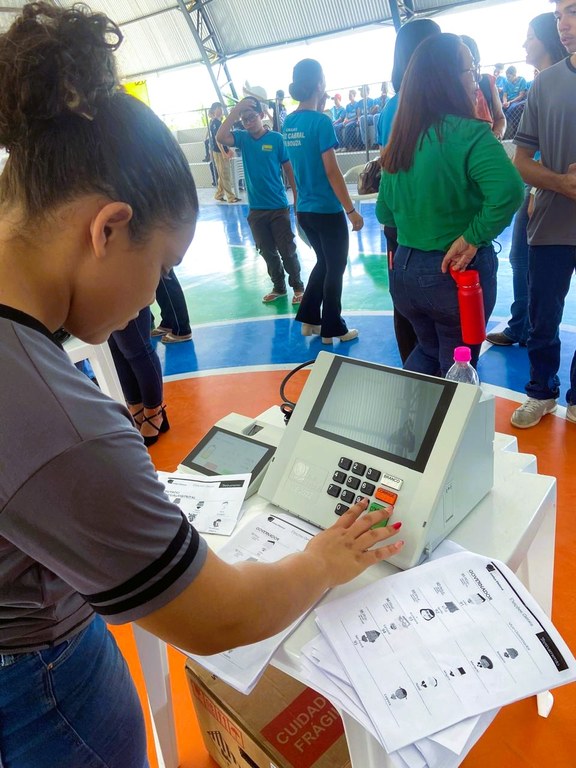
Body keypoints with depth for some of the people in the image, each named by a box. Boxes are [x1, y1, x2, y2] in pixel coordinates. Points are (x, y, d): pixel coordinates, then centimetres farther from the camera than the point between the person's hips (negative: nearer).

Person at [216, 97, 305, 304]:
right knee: (267, 252, 13)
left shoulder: (276, 138, -6)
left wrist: (297, 198, -4)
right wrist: (234, 111, -18)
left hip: (279, 207, -4)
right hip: (255, 209, 4)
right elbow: (220, 138, -15)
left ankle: (297, 287, 19)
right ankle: (279, 287, 28)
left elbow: (289, 169, -3)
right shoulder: (242, 138, 3)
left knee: (287, 250, 4)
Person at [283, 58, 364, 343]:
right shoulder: (321, 121, -16)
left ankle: (309, 318, 26)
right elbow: (332, 171, -19)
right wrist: (351, 210, -14)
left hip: (304, 210, 7)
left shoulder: (289, 122, 5)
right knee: (335, 268, 8)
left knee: (324, 263, 24)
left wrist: (320, 107, 13)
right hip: (327, 210, -7)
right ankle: (332, 329, 18)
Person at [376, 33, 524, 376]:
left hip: (405, 269, 6)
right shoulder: (469, 133, -17)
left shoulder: (400, 138, 5)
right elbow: (509, 191, -33)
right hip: (459, 272, -6)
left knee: (428, 350, 29)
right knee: (457, 372, 15)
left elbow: (384, 212, 13)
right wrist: (472, 238, -21)